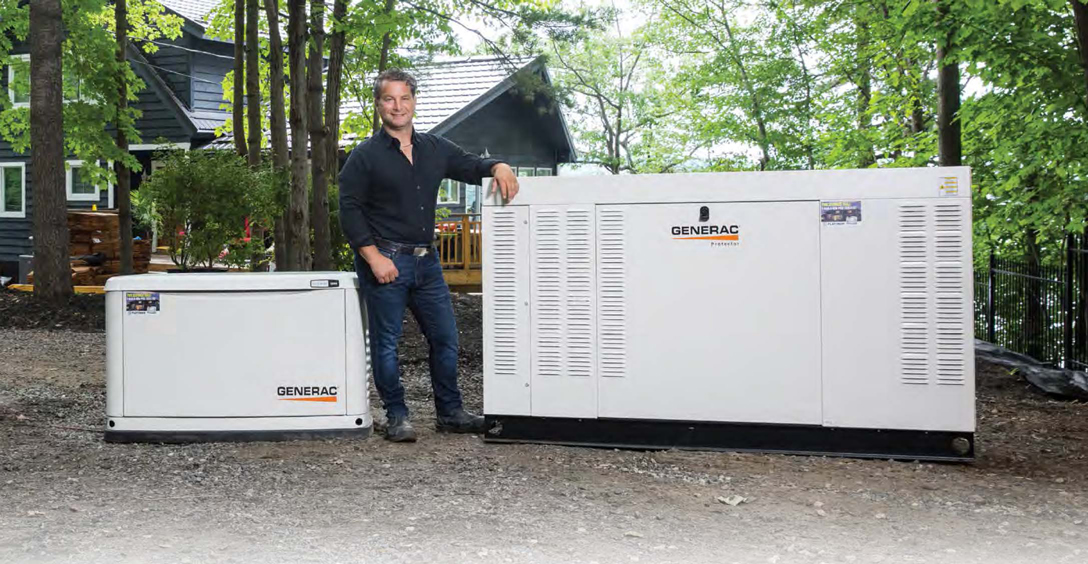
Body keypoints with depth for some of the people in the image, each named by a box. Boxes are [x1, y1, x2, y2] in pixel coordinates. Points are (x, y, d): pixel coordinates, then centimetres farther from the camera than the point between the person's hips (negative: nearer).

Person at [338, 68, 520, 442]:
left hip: (426, 260, 5)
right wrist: (374, 257, -16)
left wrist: (499, 167, -7)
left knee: (445, 337, 9)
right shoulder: (365, 156, -3)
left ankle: (450, 413, 21)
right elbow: (350, 210, -7)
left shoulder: (435, 149, 12)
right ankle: (396, 416, 15)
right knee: (386, 343, 2)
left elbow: (472, 167, 17)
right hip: (385, 261, -5)